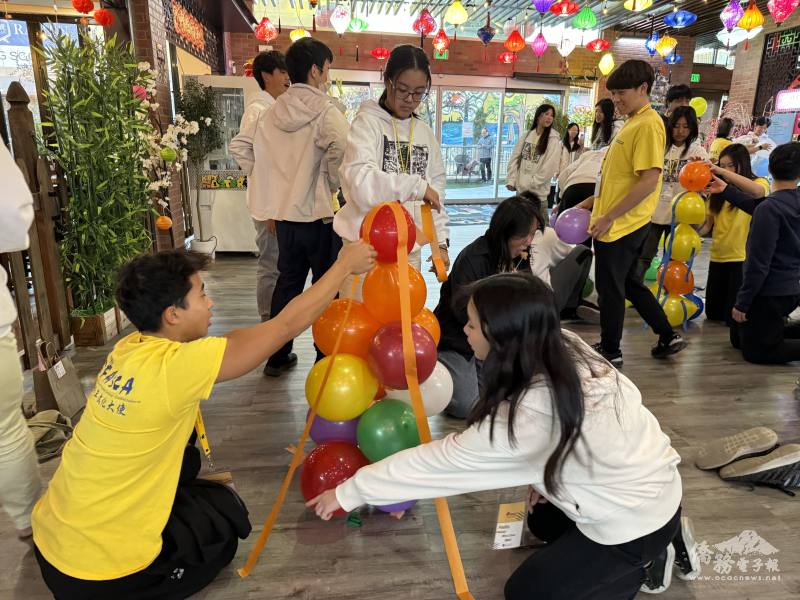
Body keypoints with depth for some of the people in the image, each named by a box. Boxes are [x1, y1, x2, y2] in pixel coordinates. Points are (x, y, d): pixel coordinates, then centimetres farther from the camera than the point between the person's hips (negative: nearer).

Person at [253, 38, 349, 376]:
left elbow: (261, 157, 9)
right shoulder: (325, 112, -12)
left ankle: (277, 356, 26)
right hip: (320, 214, -6)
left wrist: (273, 207, 16)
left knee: (287, 282, 17)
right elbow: (341, 149, -31)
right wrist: (334, 184, -13)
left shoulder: (271, 114, 8)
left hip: (284, 214, 6)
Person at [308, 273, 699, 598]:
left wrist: (348, 492, -16)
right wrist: (544, 474, 2)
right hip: (648, 481, 8)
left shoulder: (527, 416, -34)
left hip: (634, 517, -8)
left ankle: (648, 561, 9)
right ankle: (663, 536, 22)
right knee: (542, 522, 28)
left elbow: (439, 462, -26)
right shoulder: (565, 347, -13)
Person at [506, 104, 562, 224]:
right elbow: (514, 159, 7)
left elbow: (549, 168, -13)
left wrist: (530, 184, -15)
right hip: (520, 188, 5)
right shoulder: (526, 136, 9)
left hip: (538, 191, -5)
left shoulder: (554, 140, -5)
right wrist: (511, 180, -4)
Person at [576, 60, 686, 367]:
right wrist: (594, 200, 16)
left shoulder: (649, 124, -16)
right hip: (618, 224, 10)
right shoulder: (633, 122, 13)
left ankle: (610, 352, 20)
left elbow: (649, 181, -23)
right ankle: (668, 337, 31)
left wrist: (609, 216, -21)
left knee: (610, 289, 4)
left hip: (620, 226, -10)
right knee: (629, 284, 20)